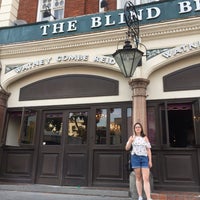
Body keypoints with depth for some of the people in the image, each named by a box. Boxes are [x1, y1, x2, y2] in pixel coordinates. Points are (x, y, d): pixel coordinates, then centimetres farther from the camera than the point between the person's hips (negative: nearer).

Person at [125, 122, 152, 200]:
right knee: (138, 178, 3)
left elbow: (148, 150, 8)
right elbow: (127, 148, 3)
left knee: (146, 179, -9)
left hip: (144, 158, 0)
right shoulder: (132, 137, 10)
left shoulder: (145, 137, 10)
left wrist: (150, 160, 1)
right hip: (135, 158, 0)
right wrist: (131, 140, -12)